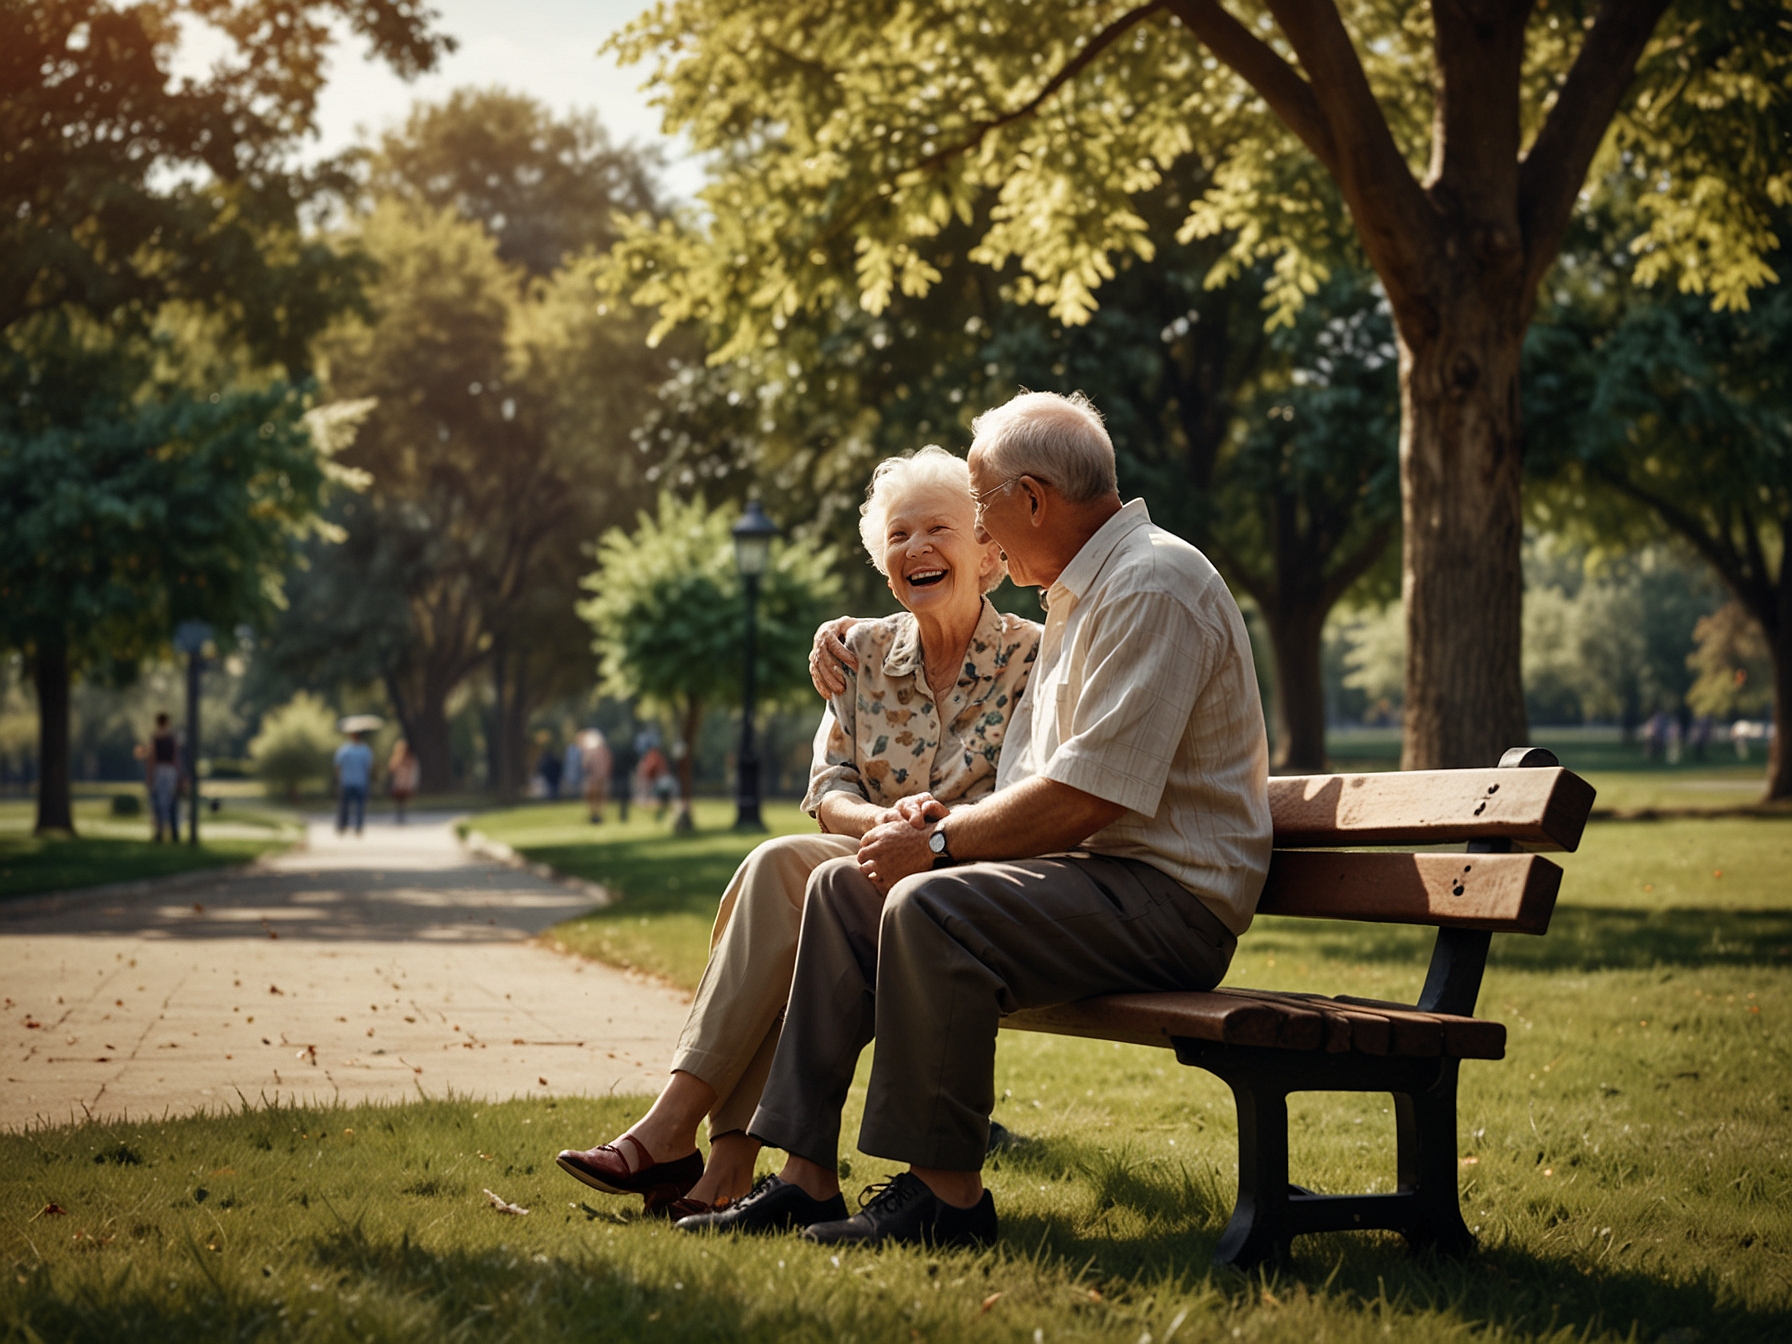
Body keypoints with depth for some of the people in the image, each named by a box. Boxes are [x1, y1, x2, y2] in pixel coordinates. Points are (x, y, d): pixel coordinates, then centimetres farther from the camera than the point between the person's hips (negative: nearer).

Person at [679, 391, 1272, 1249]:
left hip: (1169, 893, -11)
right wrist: (946, 821, 3)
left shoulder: (1152, 585, -15)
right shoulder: (1078, 593, 19)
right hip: (1094, 872, 11)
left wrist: (941, 845, -12)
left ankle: (946, 1192, -19)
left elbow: (1084, 799, -22)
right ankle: (807, 1174, 1)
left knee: (929, 907, -30)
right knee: (844, 887, 5)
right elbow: (1039, 788, 22)